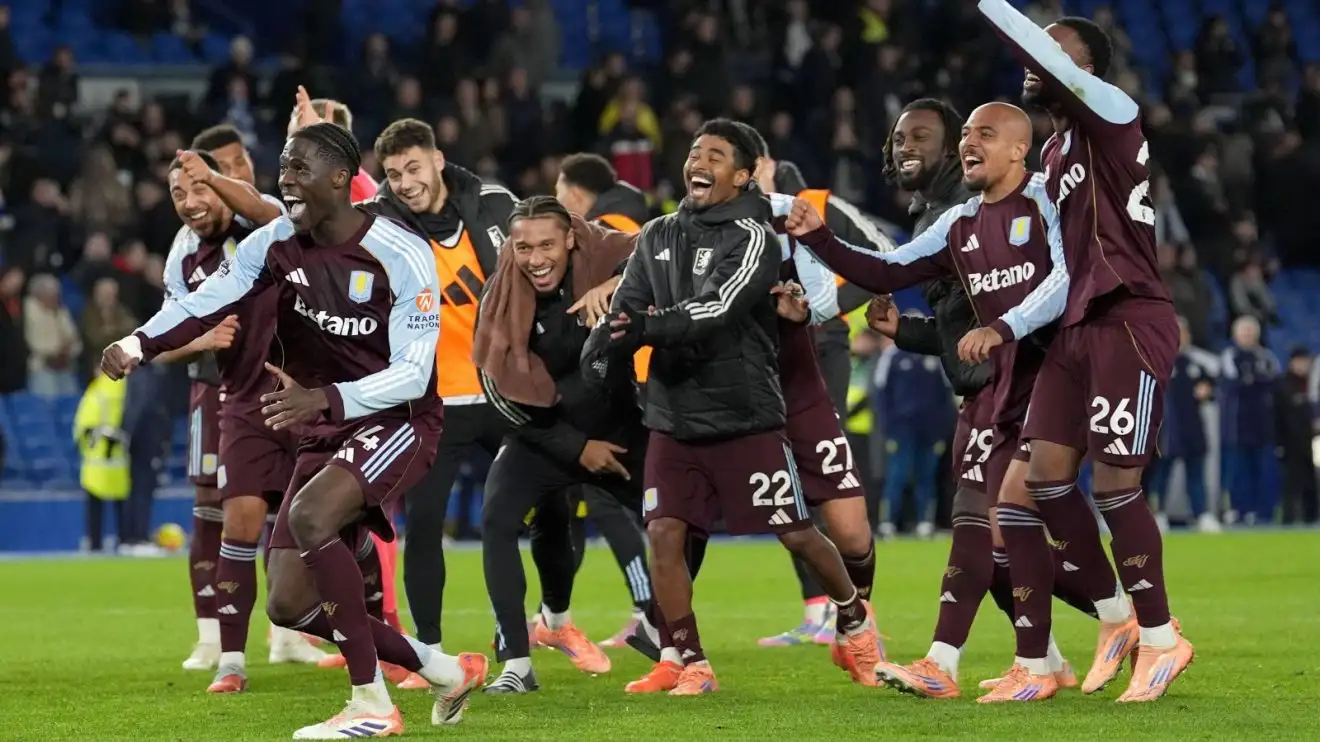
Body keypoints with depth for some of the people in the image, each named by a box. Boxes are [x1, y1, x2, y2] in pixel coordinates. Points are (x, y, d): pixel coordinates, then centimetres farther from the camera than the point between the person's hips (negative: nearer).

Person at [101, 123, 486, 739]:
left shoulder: (400, 255, -18)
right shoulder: (277, 243, -1)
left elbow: (411, 375, -23)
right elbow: (209, 301, -10)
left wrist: (323, 398, -38)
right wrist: (140, 343, -30)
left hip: (396, 420, -7)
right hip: (324, 433, 7)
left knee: (310, 517, -34)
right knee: (290, 605, 0)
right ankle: (442, 671, 21)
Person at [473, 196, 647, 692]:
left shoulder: (611, 261, -20)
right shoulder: (504, 301, -15)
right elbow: (503, 394, -9)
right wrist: (576, 448, -14)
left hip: (618, 426, 1)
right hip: (544, 433, -1)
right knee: (498, 521, -21)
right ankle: (516, 664, -18)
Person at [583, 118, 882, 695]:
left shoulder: (752, 236, -9)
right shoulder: (658, 237, 10)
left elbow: (718, 310, -23)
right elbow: (626, 314, 2)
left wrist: (647, 327, -33)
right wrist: (598, 358, -19)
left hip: (744, 418, -5)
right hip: (673, 419, 5)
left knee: (796, 534, 2)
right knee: (663, 534, -8)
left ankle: (855, 623, 27)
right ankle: (687, 664, 2)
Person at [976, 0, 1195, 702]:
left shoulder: (1112, 114, -6)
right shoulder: (1053, 151, 18)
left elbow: (1053, 64, -24)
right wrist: (1004, 325, 17)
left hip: (1129, 322, -9)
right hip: (1074, 327, 9)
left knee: (1113, 484, -8)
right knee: (1047, 474, 2)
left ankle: (1160, 637, 4)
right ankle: (1115, 618, 15)